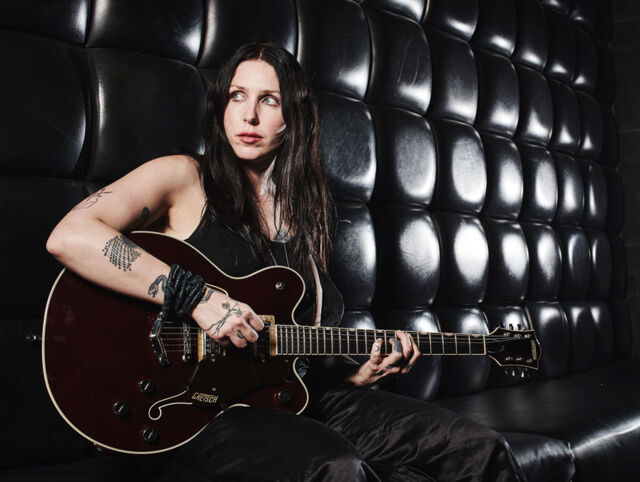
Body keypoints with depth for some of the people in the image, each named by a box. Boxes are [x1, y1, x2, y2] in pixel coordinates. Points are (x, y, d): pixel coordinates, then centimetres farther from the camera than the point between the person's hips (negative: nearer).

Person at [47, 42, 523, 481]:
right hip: (193, 413, -5)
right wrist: (198, 298, -21)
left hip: (290, 396, 6)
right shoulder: (184, 179, 0)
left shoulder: (304, 214, 17)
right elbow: (69, 237, -17)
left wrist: (361, 372, 1)